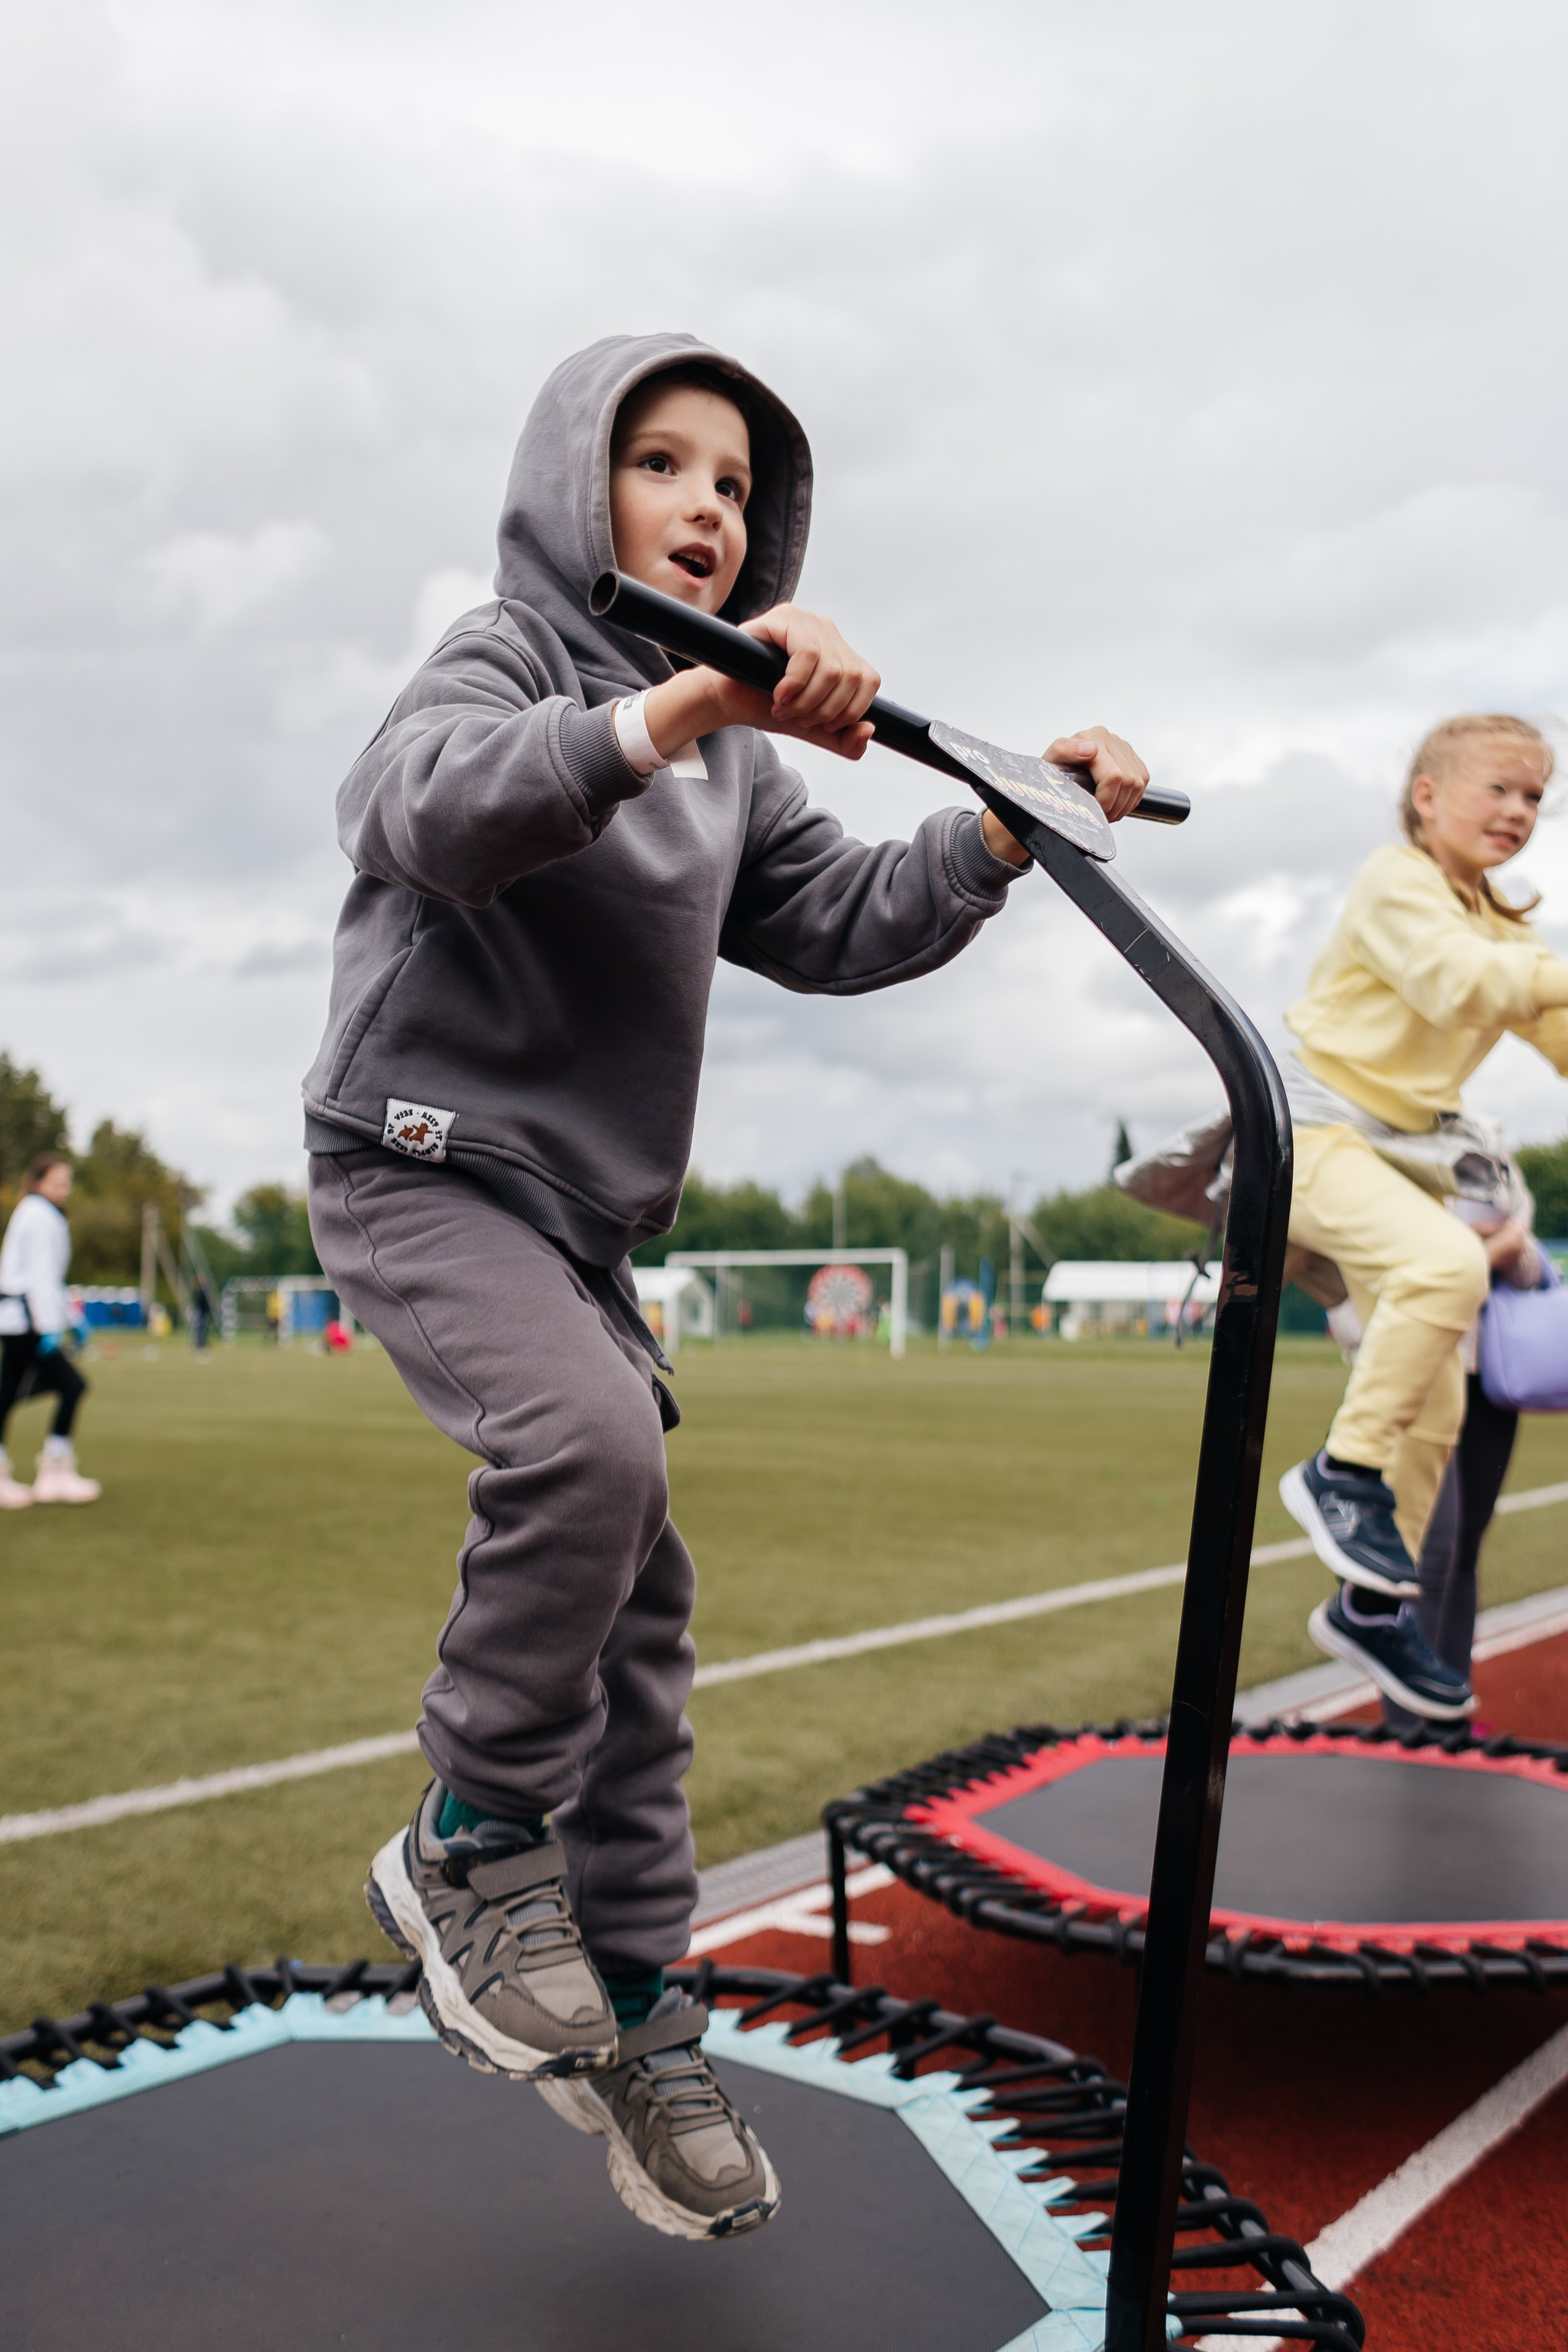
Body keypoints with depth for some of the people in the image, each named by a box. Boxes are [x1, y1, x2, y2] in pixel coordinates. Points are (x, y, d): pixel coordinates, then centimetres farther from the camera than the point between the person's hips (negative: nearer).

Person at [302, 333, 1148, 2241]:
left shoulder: (731, 762, 15)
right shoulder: (505, 653, -6)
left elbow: (846, 926, 14)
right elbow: (433, 812, -29)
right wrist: (689, 705, -41)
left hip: (578, 1212, 7)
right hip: (420, 1163, -7)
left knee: (639, 1604, 3)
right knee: (588, 1439, -32)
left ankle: (638, 2025, 15)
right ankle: (469, 1847, -9)